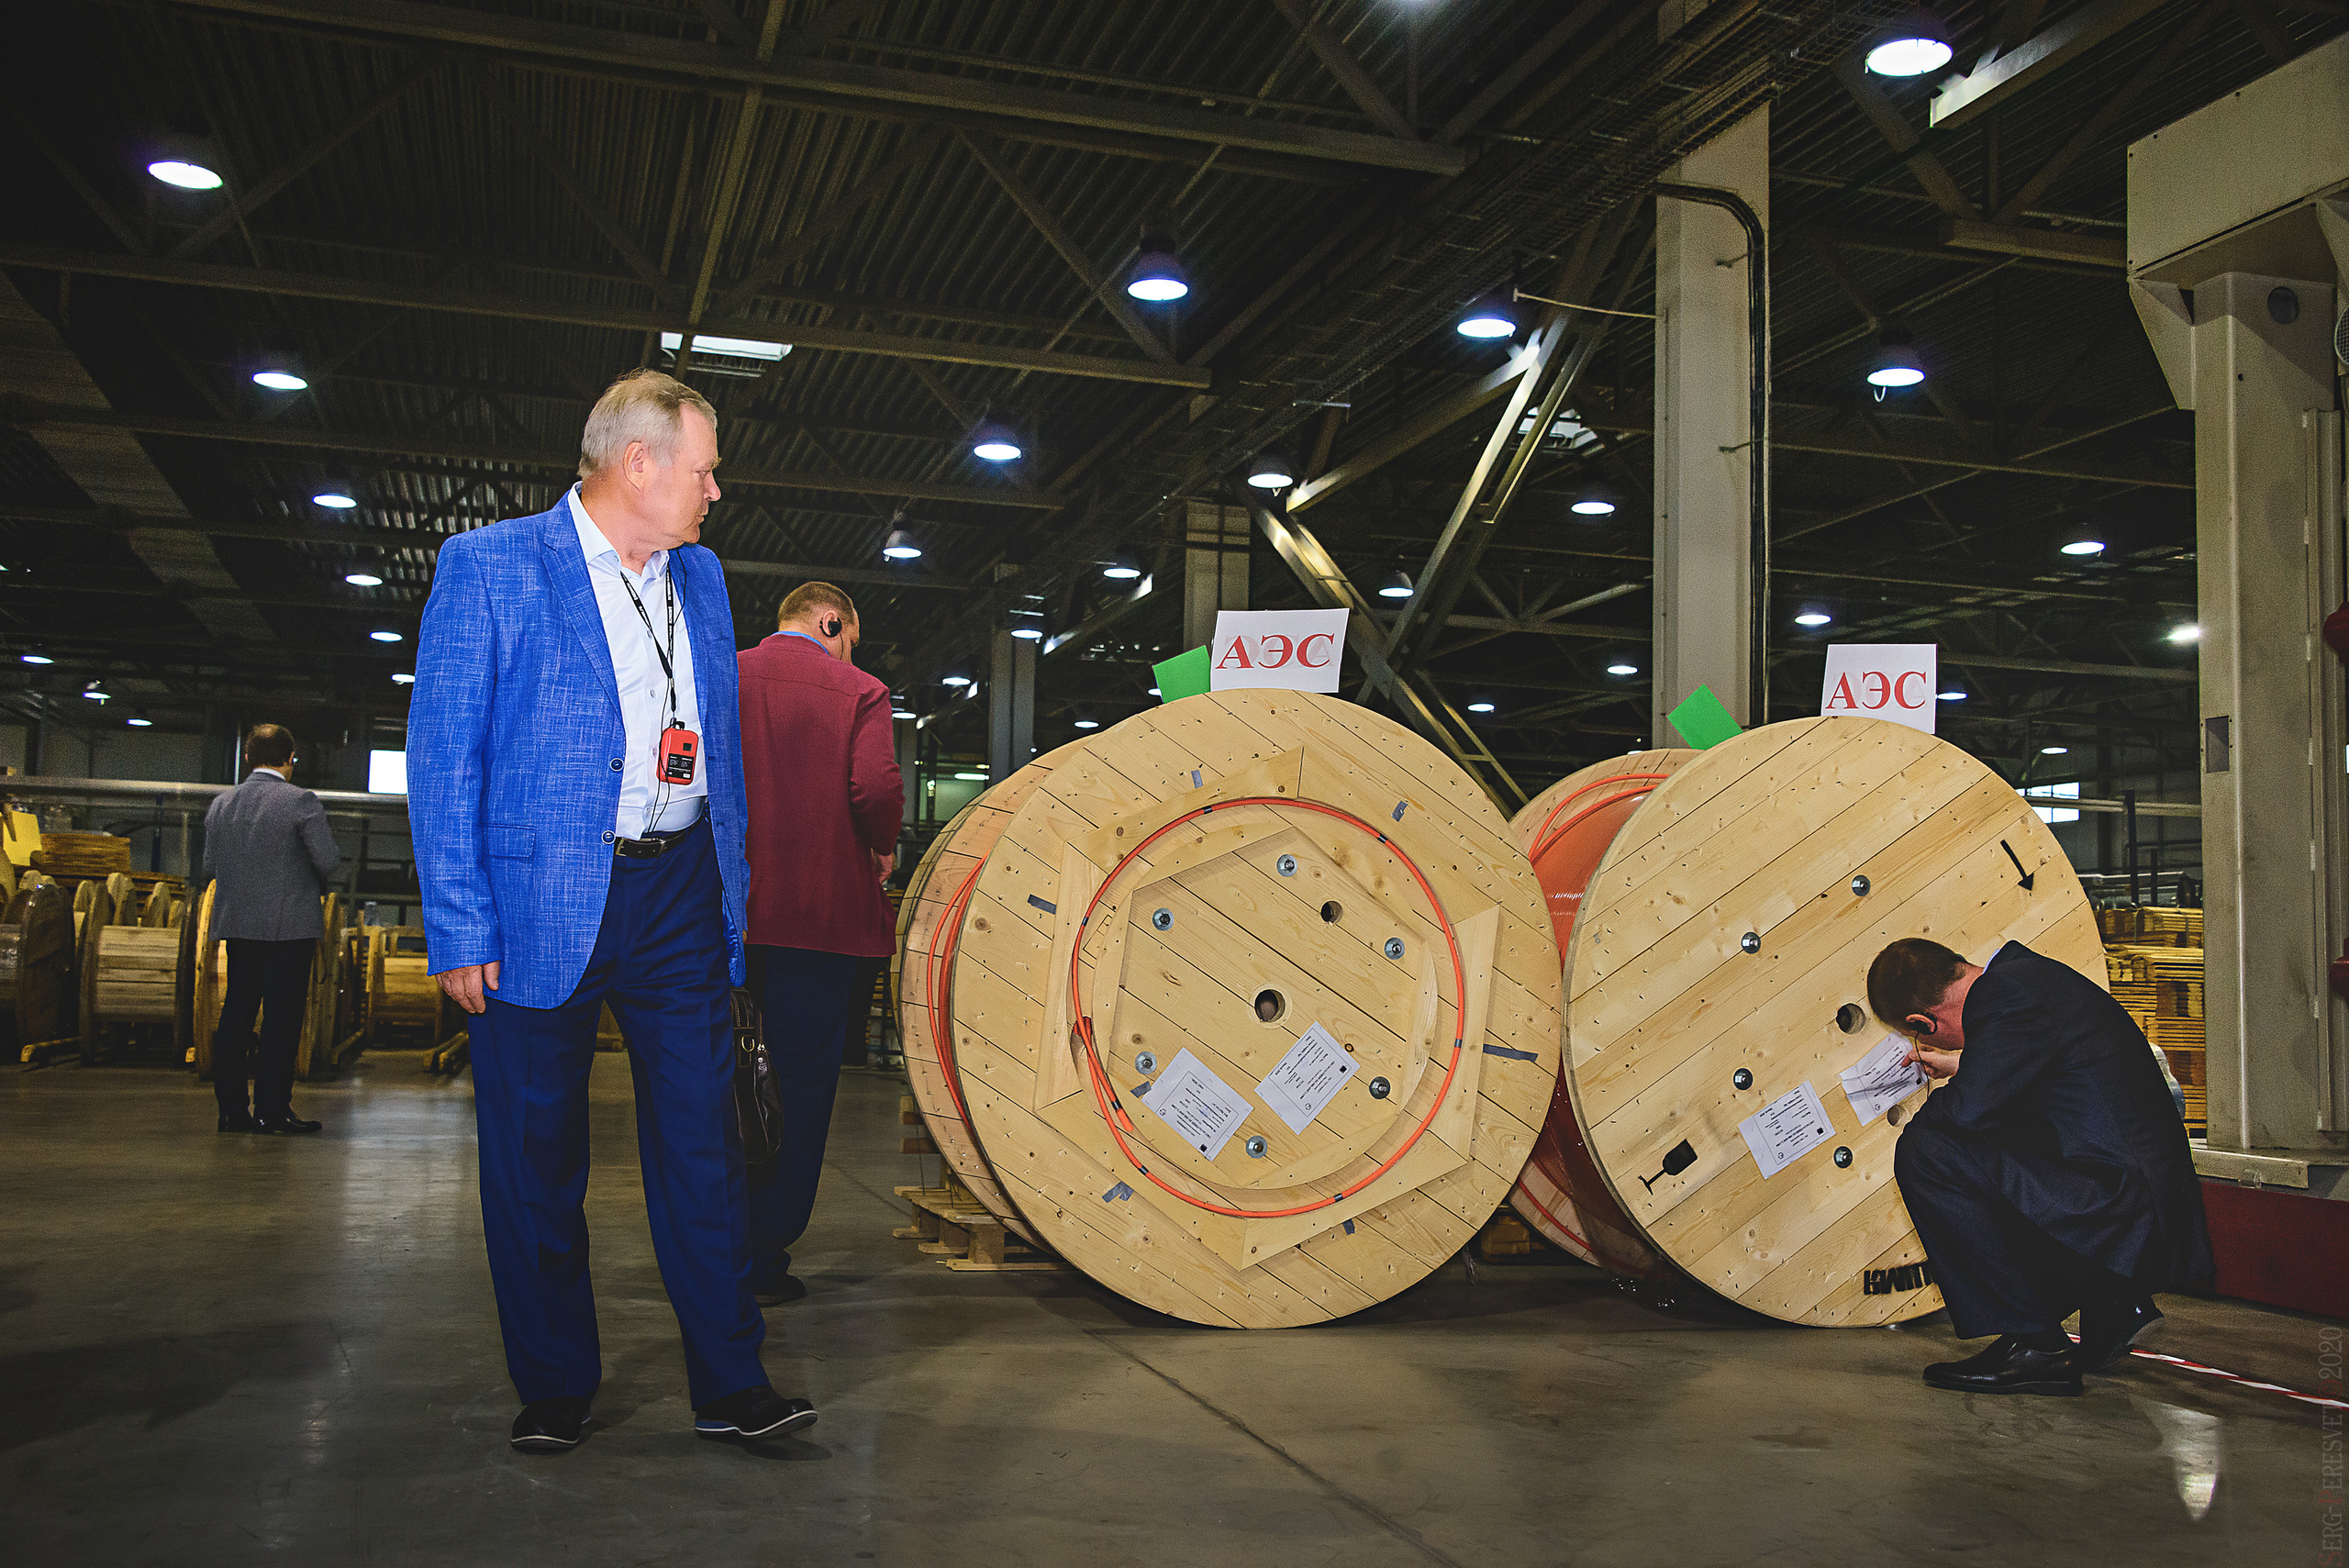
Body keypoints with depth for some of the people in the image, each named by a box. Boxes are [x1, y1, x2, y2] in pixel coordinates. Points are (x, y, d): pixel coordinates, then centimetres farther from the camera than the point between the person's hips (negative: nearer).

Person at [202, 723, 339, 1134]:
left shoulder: (220, 804, 7)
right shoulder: (301, 802, -10)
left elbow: (210, 864, 13)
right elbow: (328, 861, -11)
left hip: (235, 923, 6)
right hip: (290, 925, -6)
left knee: (235, 1014, 10)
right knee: (282, 1016, -2)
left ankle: (231, 1110, 12)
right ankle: (272, 1111, -2)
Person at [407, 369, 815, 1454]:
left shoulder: (700, 579, 12)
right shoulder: (487, 566, -4)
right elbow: (441, 753, -7)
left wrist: (729, 898, 12)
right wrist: (459, 929, -12)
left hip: (679, 894, 4)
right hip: (542, 903, -4)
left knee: (703, 1146, 4)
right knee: (537, 1162, 6)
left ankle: (729, 1384, 13)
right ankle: (554, 1390, 22)